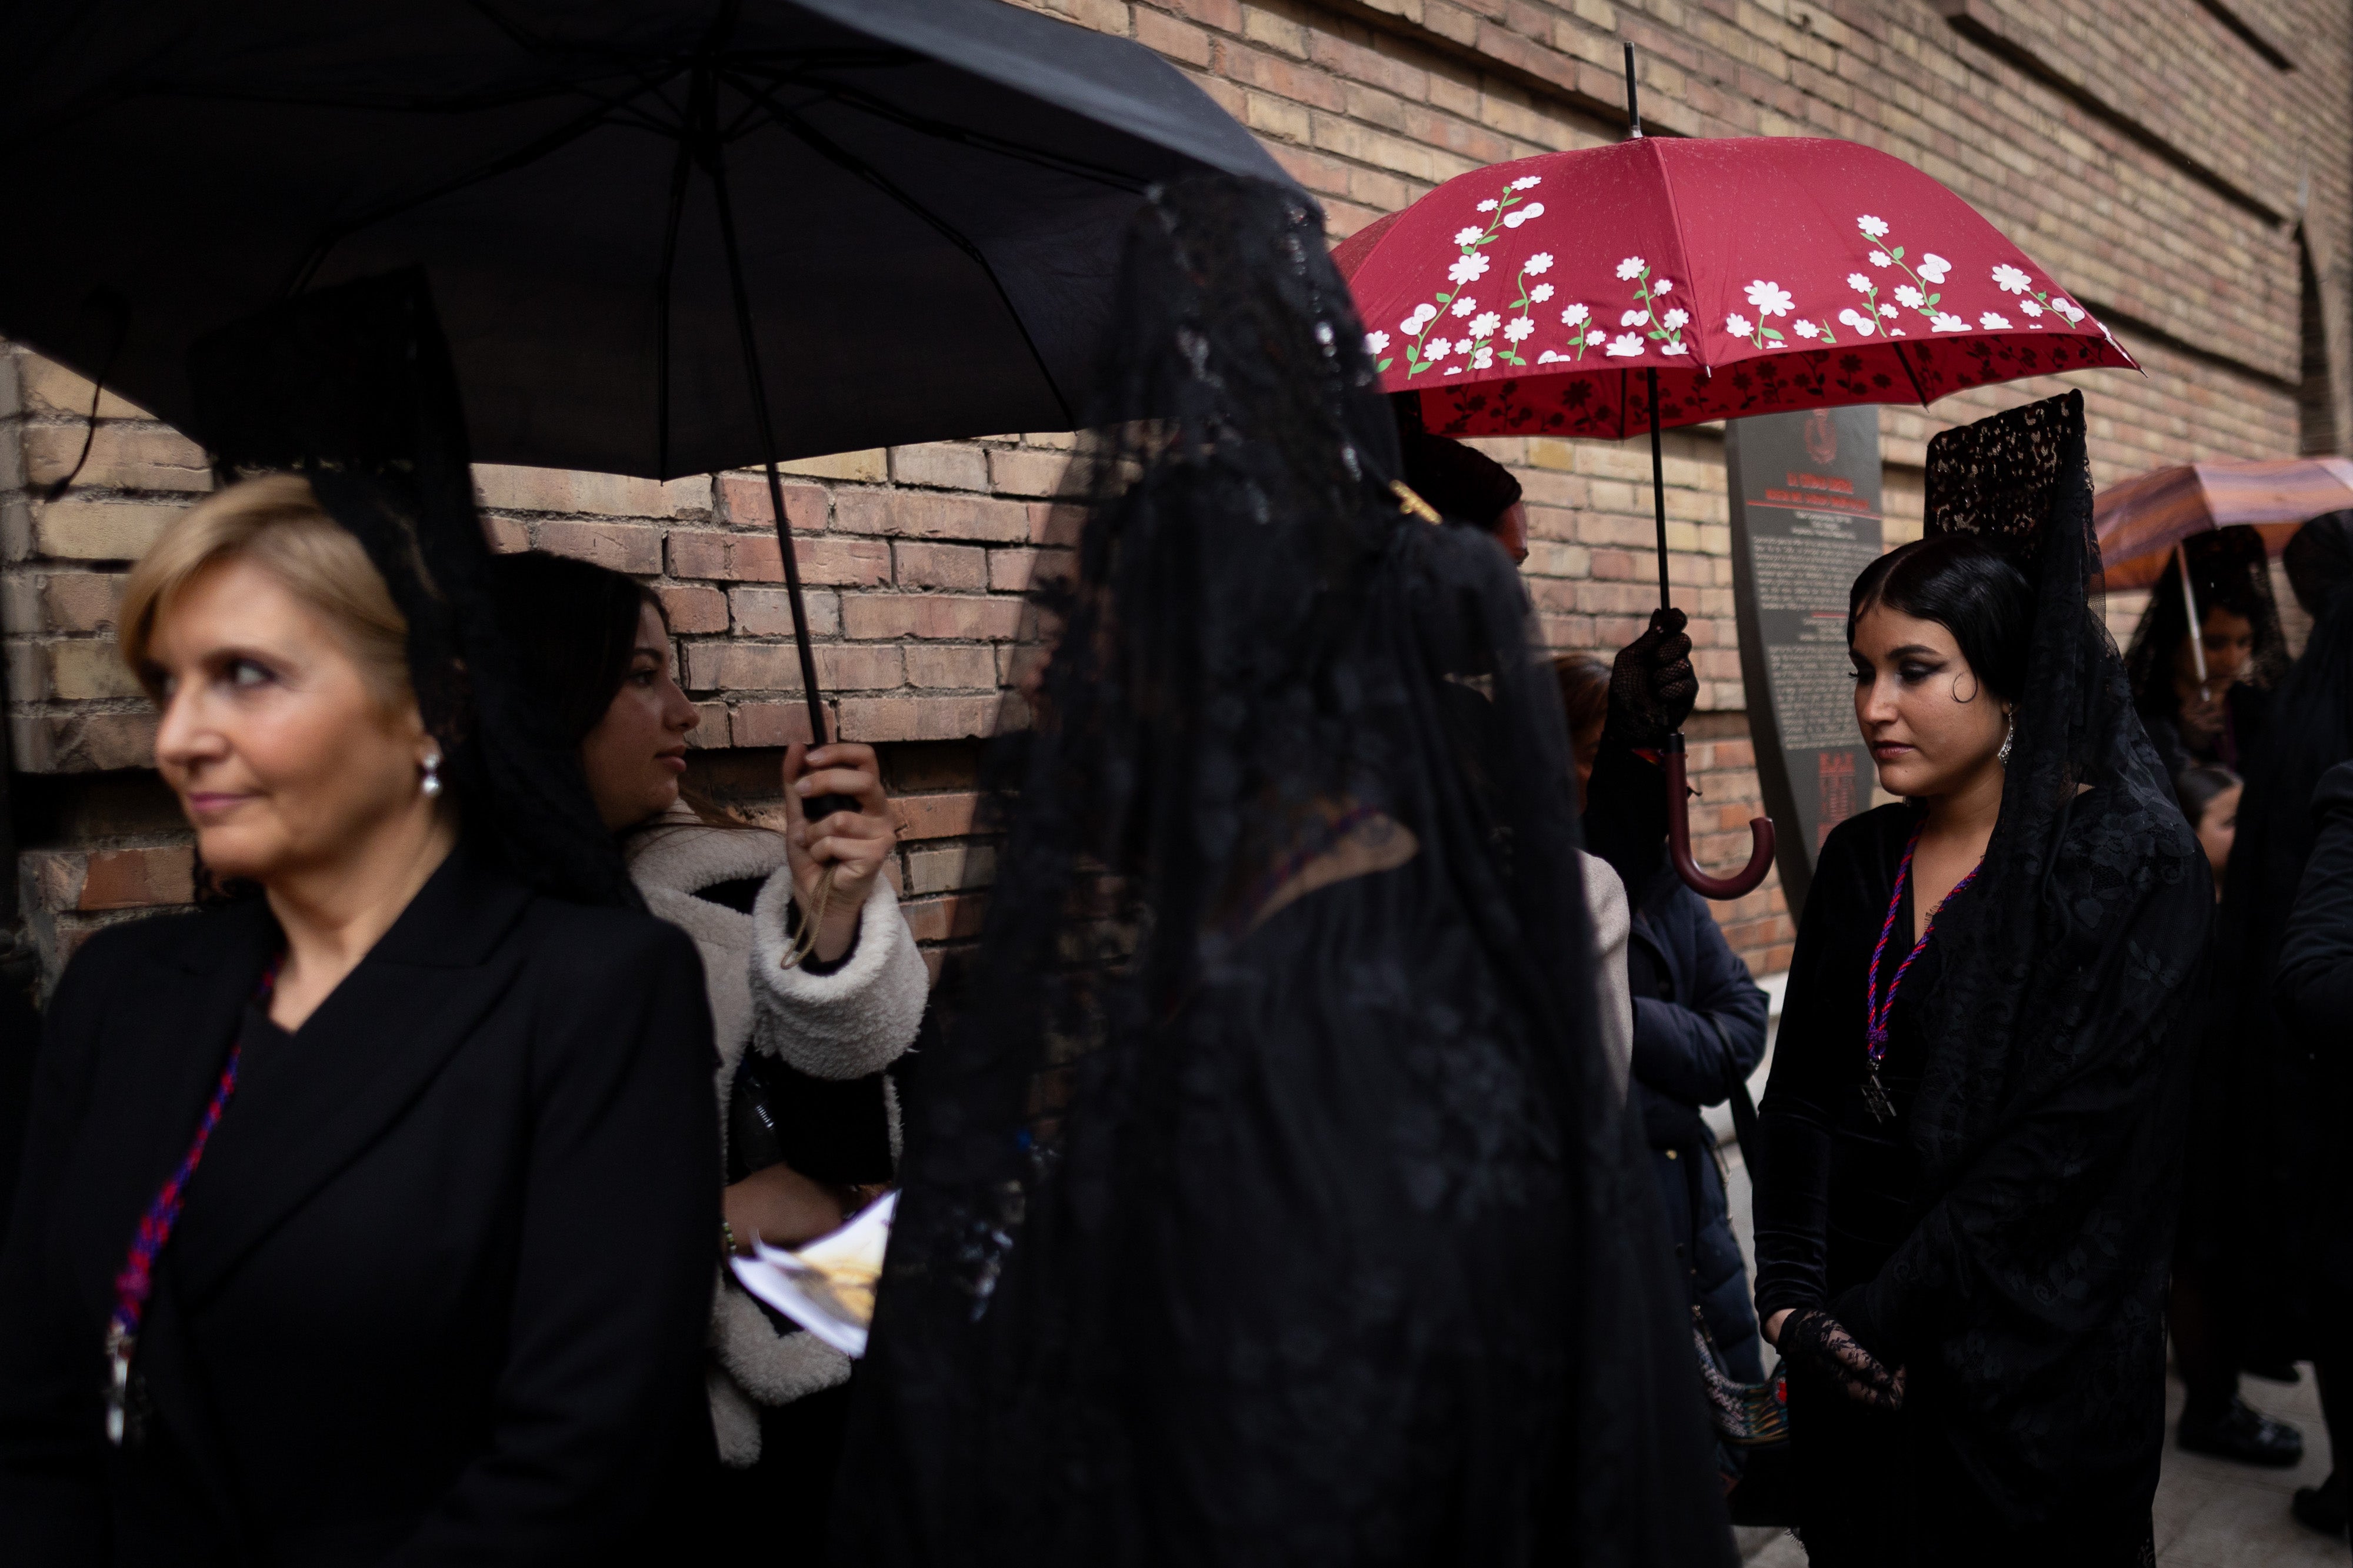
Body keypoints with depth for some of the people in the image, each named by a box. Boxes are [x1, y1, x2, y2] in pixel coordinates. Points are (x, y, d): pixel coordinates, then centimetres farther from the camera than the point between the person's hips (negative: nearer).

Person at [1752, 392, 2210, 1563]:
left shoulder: (2129, 864, -12)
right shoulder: (1858, 862, 5)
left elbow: (2069, 1138, -18)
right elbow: (1803, 1091, 4)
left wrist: (1890, 1314, -18)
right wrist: (1794, 1291, -8)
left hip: (2032, 1372, -5)